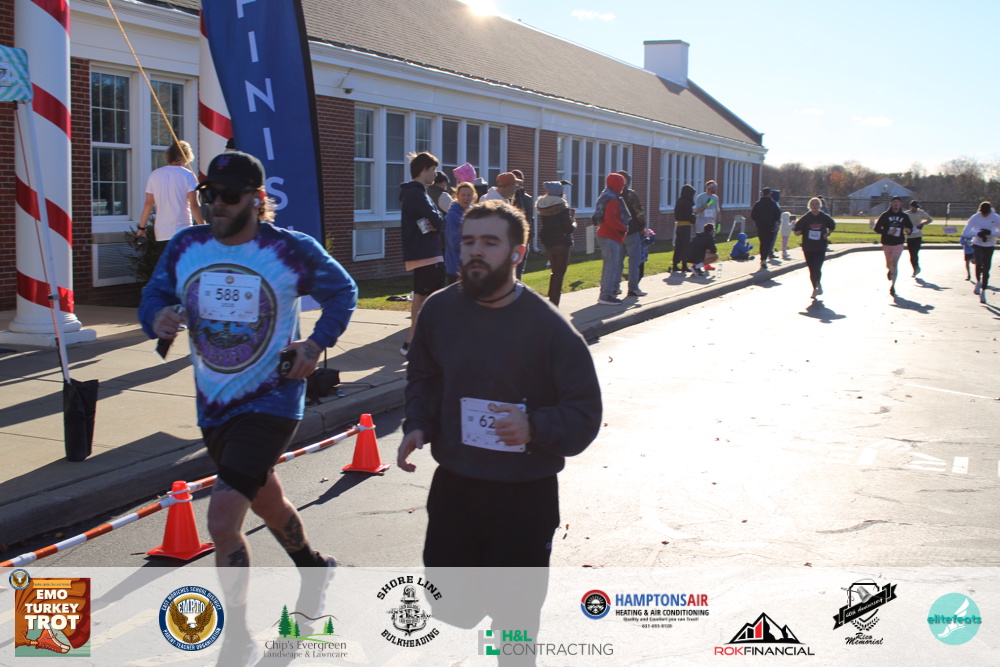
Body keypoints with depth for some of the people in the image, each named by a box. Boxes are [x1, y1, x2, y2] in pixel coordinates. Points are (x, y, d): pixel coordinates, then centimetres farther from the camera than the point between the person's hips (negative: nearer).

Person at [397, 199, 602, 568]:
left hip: (524, 497, -4)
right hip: (453, 485, 4)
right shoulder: (440, 309, -1)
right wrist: (417, 425, -2)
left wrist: (535, 427, -28)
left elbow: (584, 412, -10)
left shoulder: (549, 326, -14)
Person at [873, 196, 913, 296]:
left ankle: (892, 286, -13)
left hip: (898, 244, -1)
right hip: (886, 243, 1)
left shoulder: (904, 216, 2)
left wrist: (908, 230, -10)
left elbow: (910, 226, 15)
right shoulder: (885, 215, -3)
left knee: (894, 264, -13)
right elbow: (876, 228, -3)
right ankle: (890, 271, 54)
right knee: (889, 263, 16)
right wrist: (887, 232, -18)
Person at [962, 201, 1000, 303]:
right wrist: (978, 234, -26)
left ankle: (983, 292, 17)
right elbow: (965, 232, -13)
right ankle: (978, 282, 0)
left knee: (986, 269, 3)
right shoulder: (975, 217, -11)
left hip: (989, 246, 1)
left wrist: (990, 232, -26)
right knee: (979, 263, -26)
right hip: (977, 245, -1)